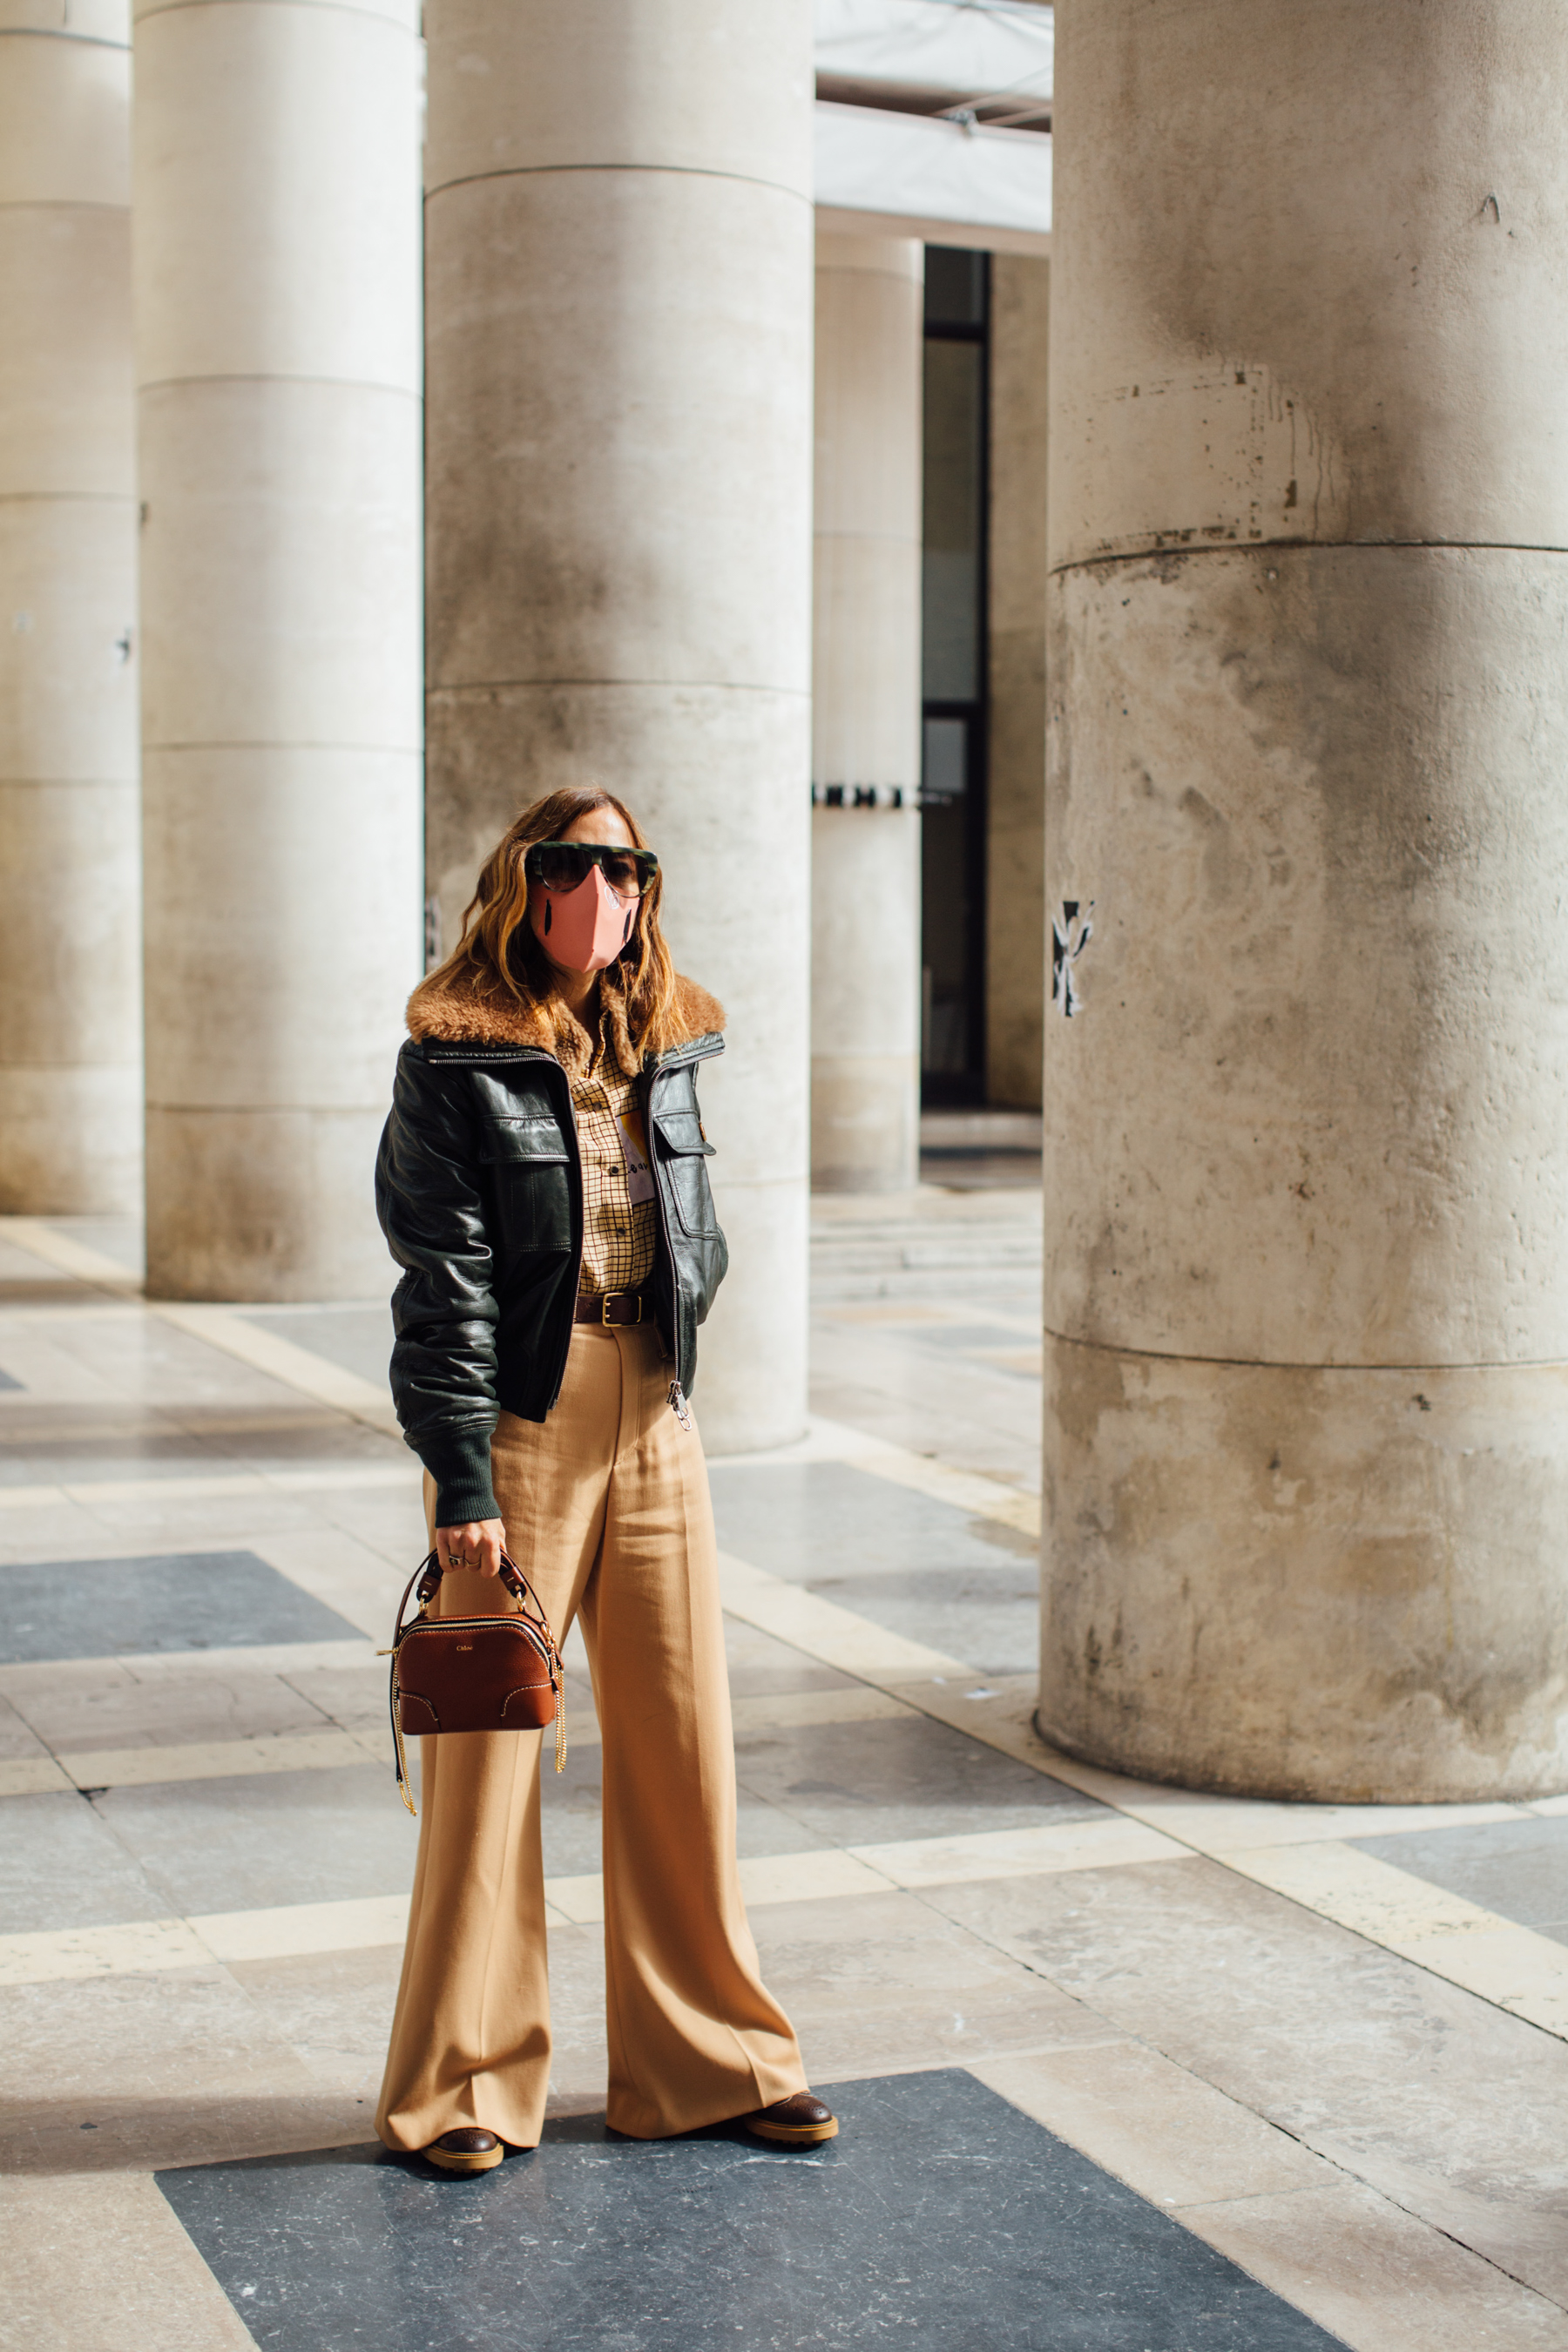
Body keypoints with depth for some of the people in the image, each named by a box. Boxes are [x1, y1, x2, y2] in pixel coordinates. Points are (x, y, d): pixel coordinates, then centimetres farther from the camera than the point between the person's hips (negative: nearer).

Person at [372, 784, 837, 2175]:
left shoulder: (668, 1047, 9)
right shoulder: (458, 1059, -8)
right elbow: (443, 1280, -11)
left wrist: (667, 1404, 11)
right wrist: (461, 1483, -15)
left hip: (657, 1433, 5)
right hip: (520, 1435, -5)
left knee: (686, 1747, 10)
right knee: (489, 1758, 2)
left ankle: (707, 2057, 24)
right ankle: (464, 2083, 16)